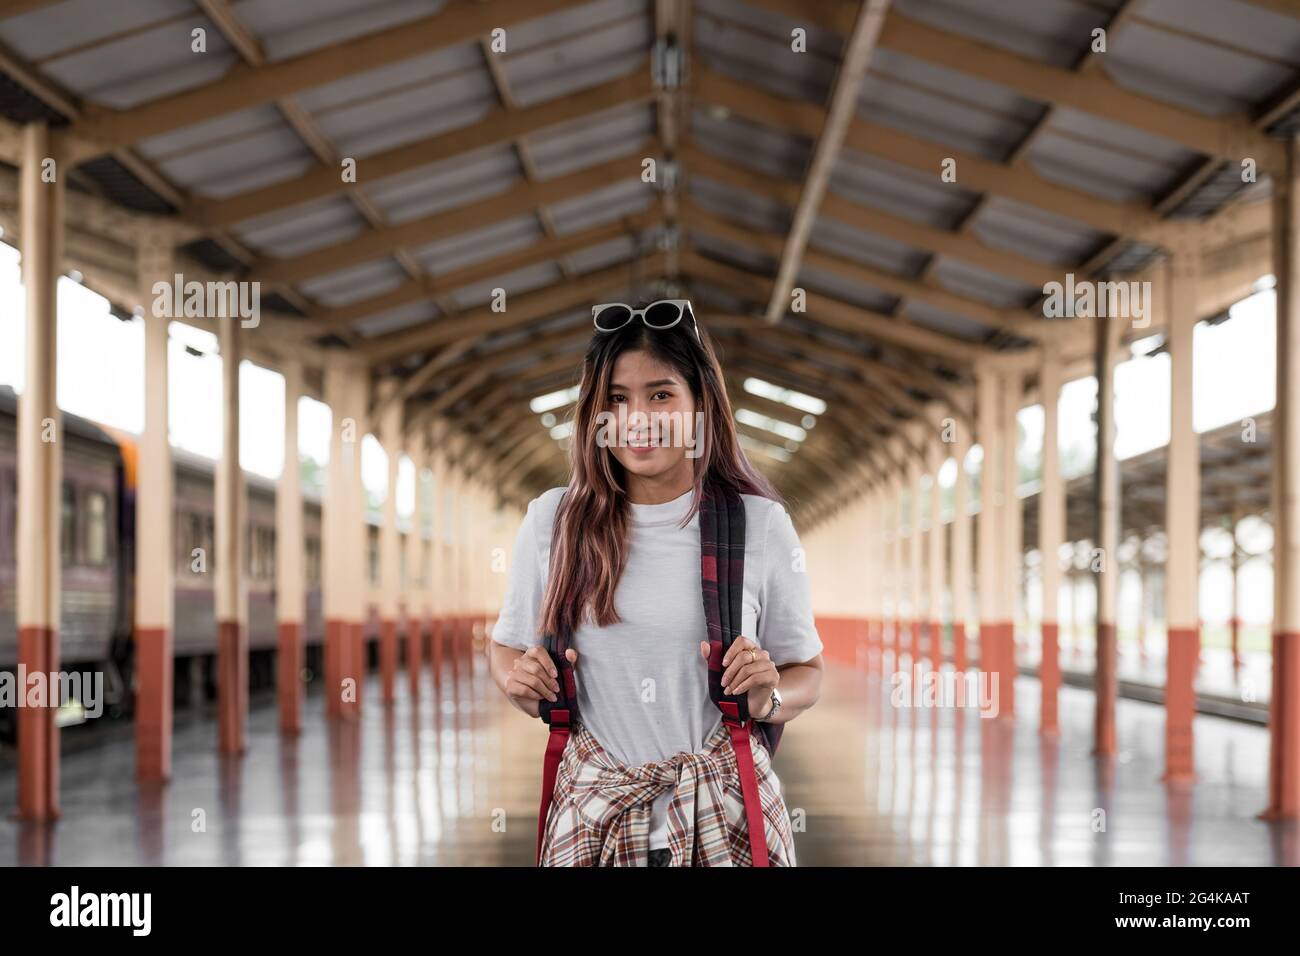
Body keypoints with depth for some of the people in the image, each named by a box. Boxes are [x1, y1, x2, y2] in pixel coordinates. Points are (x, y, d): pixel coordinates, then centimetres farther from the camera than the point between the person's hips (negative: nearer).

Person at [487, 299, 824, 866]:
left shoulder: (761, 525, -4)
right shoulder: (550, 521, -1)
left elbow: (806, 673, 5)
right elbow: (506, 645, 12)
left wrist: (768, 698, -16)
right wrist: (519, 679, -10)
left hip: (724, 814, -1)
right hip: (595, 811, 1)